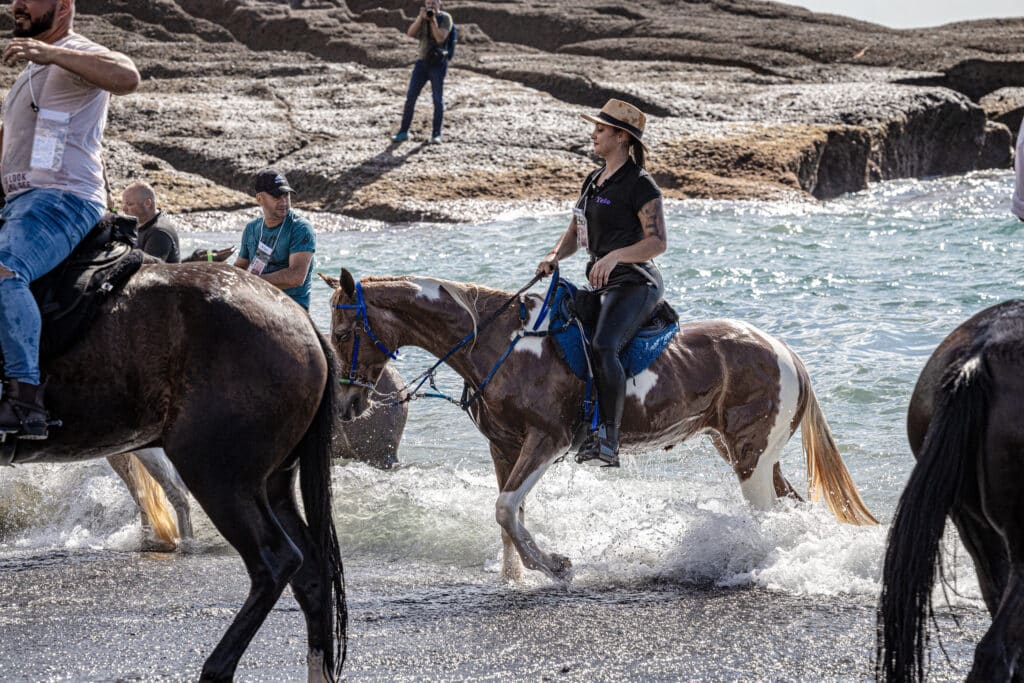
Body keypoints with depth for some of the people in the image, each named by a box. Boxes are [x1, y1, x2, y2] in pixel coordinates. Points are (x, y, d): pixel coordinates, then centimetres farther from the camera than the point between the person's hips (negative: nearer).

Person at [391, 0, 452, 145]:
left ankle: (436, 134, 7)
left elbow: (440, 38, -19)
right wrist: (421, 18, -19)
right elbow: (410, 33, -8)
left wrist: (433, 20, -22)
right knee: (410, 97, -1)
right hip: (422, 62, 4)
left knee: (438, 99, -3)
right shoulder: (422, 17, 8)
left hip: (438, 64, -4)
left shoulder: (445, 18, -6)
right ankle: (403, 132, 3)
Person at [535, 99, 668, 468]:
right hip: (603, 285, 10)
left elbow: (658, 241, -15)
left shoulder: (640, 185, -9)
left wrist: (615, 256, -30)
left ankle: (607, 440, -36)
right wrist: (554, 256, 2)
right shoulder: (593, 181, 18)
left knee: (602, 348, -33)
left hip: (634, 282, -10)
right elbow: (575, 232, 24)